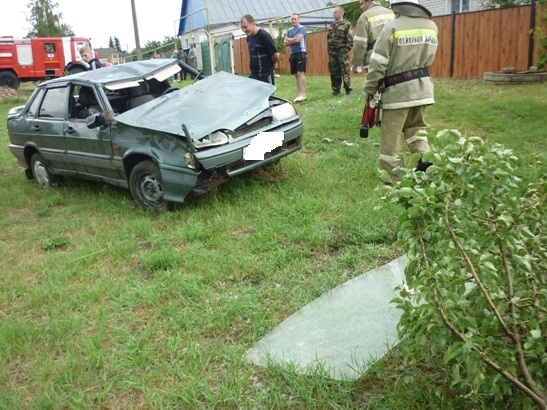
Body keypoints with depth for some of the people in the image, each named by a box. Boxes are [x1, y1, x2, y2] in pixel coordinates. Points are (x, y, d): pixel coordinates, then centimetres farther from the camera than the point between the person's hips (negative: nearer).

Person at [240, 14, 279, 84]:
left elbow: (276, 55, -15)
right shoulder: (249, 37, 9)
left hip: (265, 74, -8)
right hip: (253, 74, 8)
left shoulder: (264, 35, -16)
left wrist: (269, 65, 1)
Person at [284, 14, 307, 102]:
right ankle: (299, 94, 10)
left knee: (300, 73, -15)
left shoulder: (302, 28, -4)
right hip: (293, 54, 7)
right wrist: (293, 40, -7)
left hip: (301, 53, -7)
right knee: (296, 75, 6)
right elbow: (285, 43, 9)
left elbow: (298, 39, -17)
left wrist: (289, 40, 0)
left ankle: (303, 95, -18)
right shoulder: (289, 30, 16)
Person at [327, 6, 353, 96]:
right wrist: (329, 50, 13)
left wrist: (347, 49, -13)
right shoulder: (332, 25, 15)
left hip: (342, 51, -6)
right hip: (332, 52, 6)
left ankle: (348, 89, 0)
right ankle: (336, 89, 16)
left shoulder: (347, 24, -4)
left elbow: (350, 39, -8)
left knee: (345, 71, -6)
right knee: (334, 71, 8)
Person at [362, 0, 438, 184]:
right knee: (416, 129, 22)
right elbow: (428, 58, 14)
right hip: (423, 88, 6)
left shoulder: (393, 27, -11)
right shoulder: (431, 26, 6)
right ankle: (427, 163, 3)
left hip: (398, 90, -6)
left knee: (392, 139, 3)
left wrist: (369, 88, 0)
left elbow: (378, 63, -10)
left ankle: (396, 181, 9)